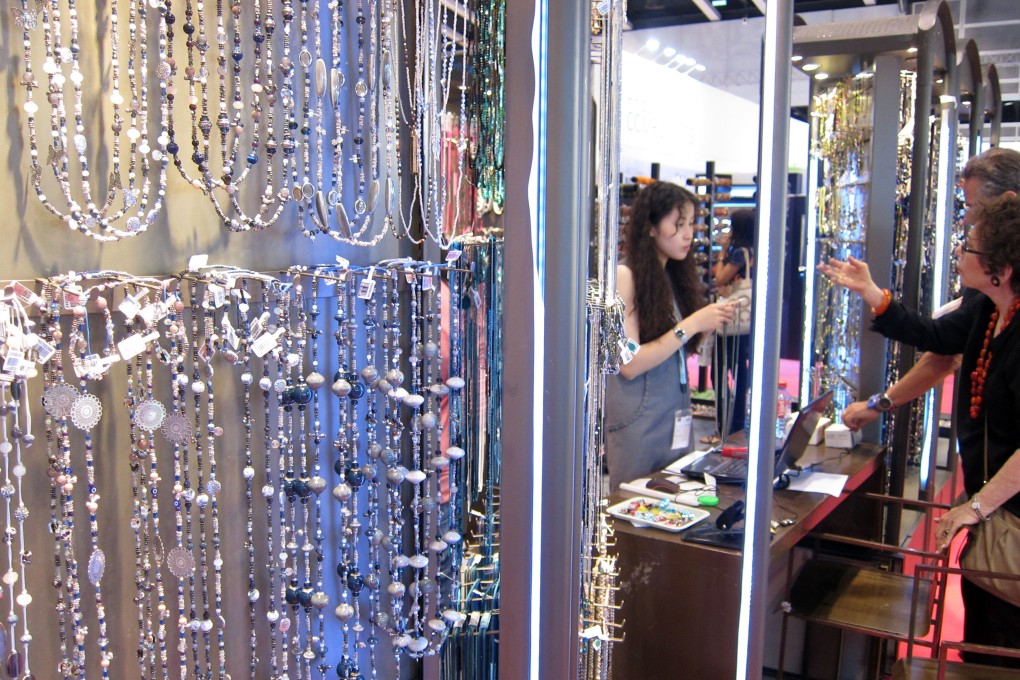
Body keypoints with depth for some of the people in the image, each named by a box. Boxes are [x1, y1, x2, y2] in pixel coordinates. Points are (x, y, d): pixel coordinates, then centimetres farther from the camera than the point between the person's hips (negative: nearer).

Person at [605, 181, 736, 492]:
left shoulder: (674, 275, 8)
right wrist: (691, 325, -18)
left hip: (677, 416, 7)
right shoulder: (625, 276, -12)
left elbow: (677, 348, 9)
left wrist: (710, 323, -6)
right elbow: (629, 365, -18)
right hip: (638, 418, -7)